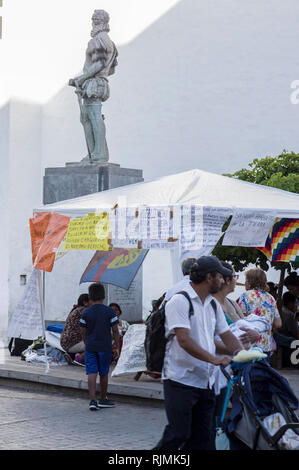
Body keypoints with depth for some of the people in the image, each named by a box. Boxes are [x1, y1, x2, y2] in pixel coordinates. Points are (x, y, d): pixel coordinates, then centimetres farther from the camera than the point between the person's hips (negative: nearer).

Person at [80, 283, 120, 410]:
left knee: (91, 373, 0)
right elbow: (115, 331, -3)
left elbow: (83, 332, 5)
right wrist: (117, 347, 5)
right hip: (105, 346, -1)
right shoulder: (110, 312, -5)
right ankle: (103, 400, 21)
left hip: (90, 347, 1)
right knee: (103, 373, 10)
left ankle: (92, 400, -10)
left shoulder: (86, 313, -1)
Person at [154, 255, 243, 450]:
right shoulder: (180, 301, -11)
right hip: (181, 381, -8)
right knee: (178, 434, -8)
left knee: (203, 438, 8)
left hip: (206, 382, 8)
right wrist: (213, 359, -27)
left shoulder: (214, 305, 15)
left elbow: (226, 335, 16)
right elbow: (184, 340, -20)